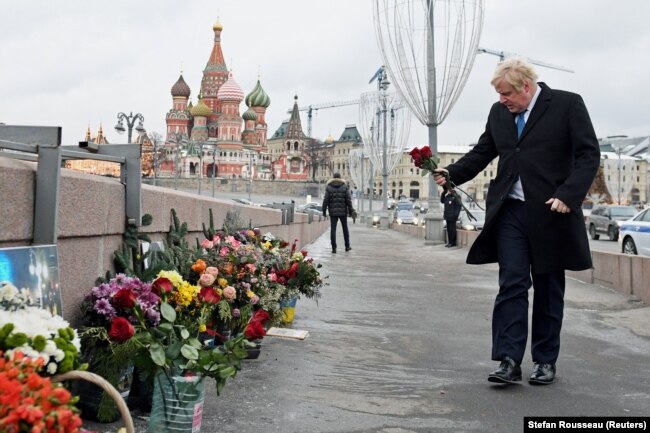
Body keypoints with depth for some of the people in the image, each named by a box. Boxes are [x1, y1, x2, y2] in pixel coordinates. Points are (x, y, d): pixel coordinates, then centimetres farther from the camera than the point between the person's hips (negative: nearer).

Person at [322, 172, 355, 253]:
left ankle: (334, 248, -4)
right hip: (343, 211, 1)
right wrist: (350, 211, 3)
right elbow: (348, 200, -3)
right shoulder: (345, 187, -1)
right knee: (345, 229, 15)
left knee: (333, 230, 1)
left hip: (333, 212, -1)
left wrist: (324, 212, 2)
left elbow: (325, 200, -4)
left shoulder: (329, 187, -1)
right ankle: (347, 246, 22)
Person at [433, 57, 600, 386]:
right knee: (511, 286, -3)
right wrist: (452, 173, -2)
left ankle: (545, 361, 19)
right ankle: (508, 361, -3)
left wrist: (568, 196, -19)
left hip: (550, 213, -3)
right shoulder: (498, 113, 10)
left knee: (548, 290, 8)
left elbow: (589, 154, -7)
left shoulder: (567, 104, -4)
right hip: (511, 212, 3)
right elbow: (482, 153, 15)